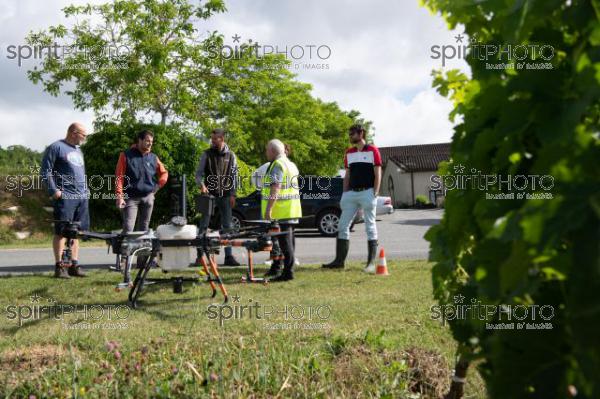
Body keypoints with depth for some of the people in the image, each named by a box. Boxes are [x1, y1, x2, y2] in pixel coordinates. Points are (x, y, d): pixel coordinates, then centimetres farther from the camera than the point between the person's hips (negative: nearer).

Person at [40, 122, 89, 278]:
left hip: (82, 197, 7)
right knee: (61, 232, -5)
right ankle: (59, 266, -2)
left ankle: (74, 265, 12)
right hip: (65, 197, -7)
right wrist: (54, 191, -15)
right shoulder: (56, 147, -3)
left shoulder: (78, 150, 22)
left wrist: (86, 190, 17)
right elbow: (45, 171, -8)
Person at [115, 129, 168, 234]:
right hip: (131, 197, -4)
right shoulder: (126, 155, -3)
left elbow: (164, 173, 20)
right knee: (128, 228, -11)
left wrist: (158, 186, 7)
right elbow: (119, 176, -6)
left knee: (144, 227, 11)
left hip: (148, 197, 4)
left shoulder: (153, 157, 8)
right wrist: (119, 195, -13)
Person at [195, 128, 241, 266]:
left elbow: (234, 175, 7)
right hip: (209, 194, -1)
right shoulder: (207, 154, 2)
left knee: (227, 226, 5)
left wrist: (232, 194, -1)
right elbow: (198, 173, 1)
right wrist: (202, 185, -18)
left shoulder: (230, 155, 5)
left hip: (225, 195, 1)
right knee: (204, 225, -1)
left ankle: (229, 256, 10)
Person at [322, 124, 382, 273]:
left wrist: (374, 194, -11)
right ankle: (339, 260, 8)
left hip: (367, 192, -6)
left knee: (370, 227, 0)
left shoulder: (372, 150, -1)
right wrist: (344, 194, 9)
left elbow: (378, 174, -4)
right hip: (351, 193, 6)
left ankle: (371, 262, 5)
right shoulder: (349, 153, 15)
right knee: (343, 226, 3)